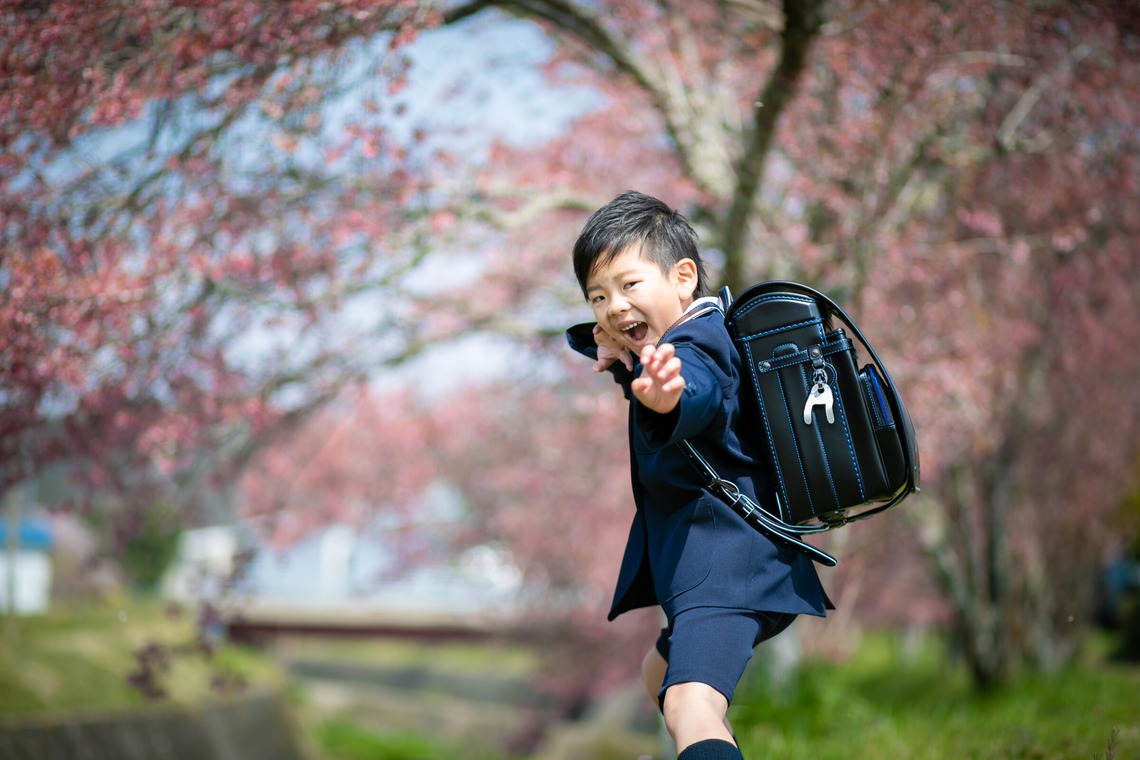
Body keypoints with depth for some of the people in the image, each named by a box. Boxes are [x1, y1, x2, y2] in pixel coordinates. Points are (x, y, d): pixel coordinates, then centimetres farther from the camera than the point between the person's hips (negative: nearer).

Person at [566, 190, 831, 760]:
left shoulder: (693, 345, -18)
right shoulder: (701, 332, 13)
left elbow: (699, 394, -43)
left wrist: (666, 397, -67)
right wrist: (612, 347, 4)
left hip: (726, 567, -11)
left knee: (690, 703, -31)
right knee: (660, 673, 33)